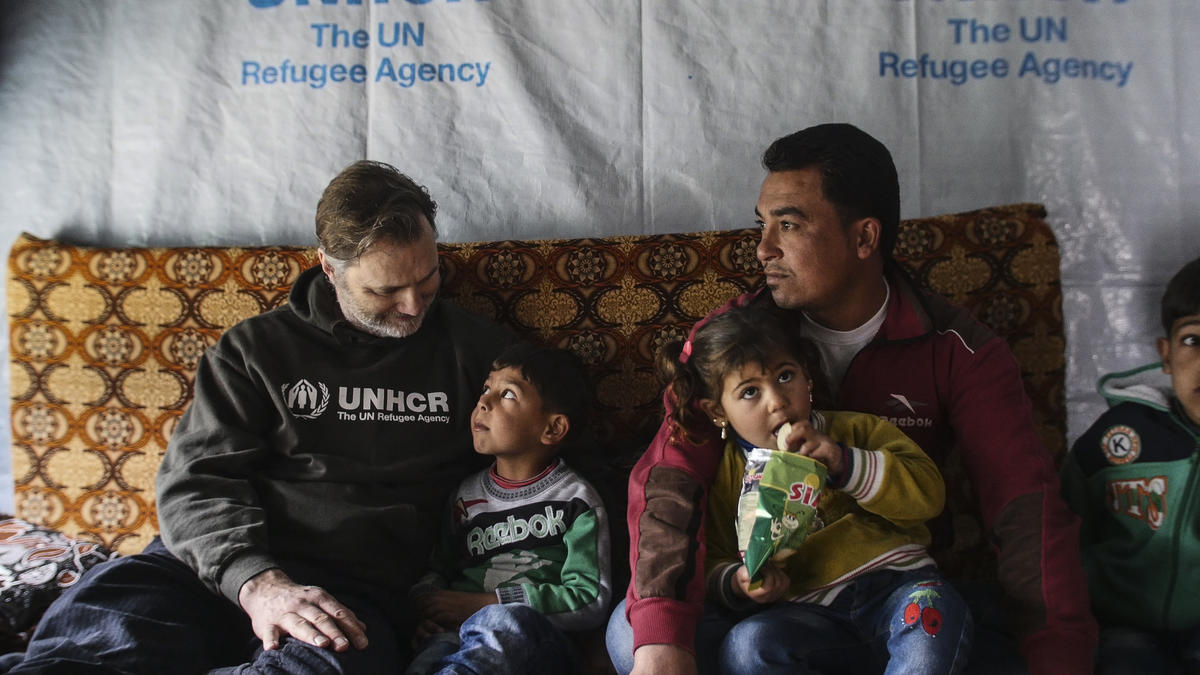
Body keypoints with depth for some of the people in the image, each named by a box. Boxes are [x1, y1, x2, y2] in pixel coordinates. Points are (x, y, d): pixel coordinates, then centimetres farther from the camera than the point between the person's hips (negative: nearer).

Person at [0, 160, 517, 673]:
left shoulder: (478, 351, 12)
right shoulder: (257, 347, 13)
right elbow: (196, 477, 4)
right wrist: (257, 582, -15)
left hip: (358, 590, 1)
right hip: (217, 566, 0)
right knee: (95, 623, -34)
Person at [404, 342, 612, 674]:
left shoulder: (575, 498, 5)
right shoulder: (466, 495, 21)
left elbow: (592, 600, -3)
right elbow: (436, 570, 27)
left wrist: (485, 604, -9)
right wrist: (426, 605, 1)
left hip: (537, 637, -2)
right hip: (458, 630, 3)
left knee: (504, 622, -40)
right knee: (439, 647, -36)